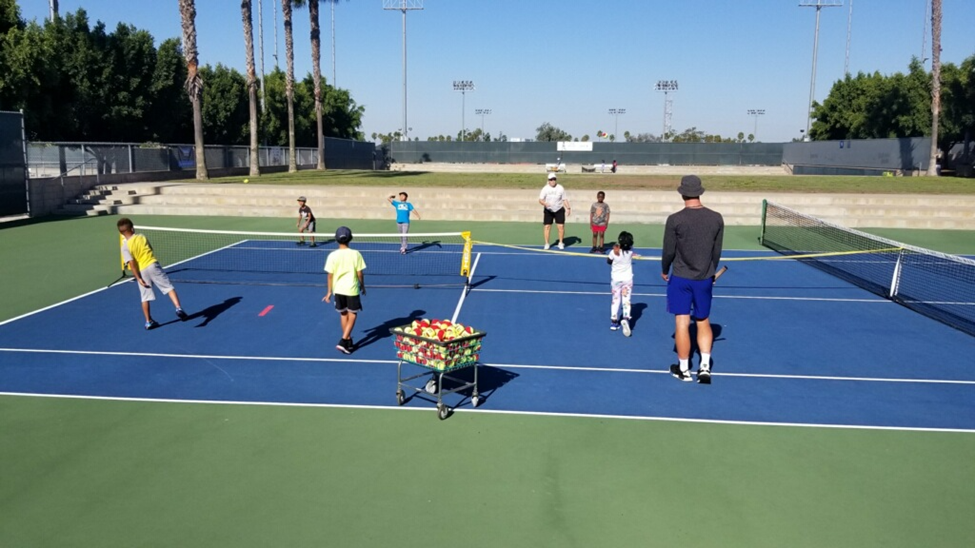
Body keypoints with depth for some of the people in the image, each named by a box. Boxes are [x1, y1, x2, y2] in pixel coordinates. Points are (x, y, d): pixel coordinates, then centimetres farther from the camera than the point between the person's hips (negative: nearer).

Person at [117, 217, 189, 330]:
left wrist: (138, 278, -10)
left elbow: (132, 264, -14)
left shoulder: (125, 247, -7)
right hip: (152, 265, 1)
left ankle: (148, 321, 19)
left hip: (141, 271, -1)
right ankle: (178, 308, -14)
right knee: (169, 287, 3)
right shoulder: (142, 237, 1)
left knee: (145, 298, 11)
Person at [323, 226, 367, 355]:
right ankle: (343, 341, -4)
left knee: (343, 314, 18)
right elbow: (360, 273, -6)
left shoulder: (332, 255, -8)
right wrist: (363, 286, 11)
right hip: (352, 289, -2)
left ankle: (349, 342, 26)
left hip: (338, 289, 2)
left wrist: (329, 291, 6)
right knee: (352, 315, 10)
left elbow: (330, 275, -5)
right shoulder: (356, 254, -10)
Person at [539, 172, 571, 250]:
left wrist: (568, 208, -5)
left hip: (559, 210, 0)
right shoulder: (545, 189, -4)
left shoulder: (560, 188, 0)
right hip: (548, 211, 0)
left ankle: (561, 243, 11)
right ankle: (547, 244, 10)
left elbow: (564, 199, 6)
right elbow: (540, 200, -9)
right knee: (547, 227, -2)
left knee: (561, 226, -6)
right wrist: (545, 204, -29)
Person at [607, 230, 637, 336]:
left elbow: (608, 261, 4)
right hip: (627, 279, 0)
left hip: (615, 279, 0)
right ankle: (626, 318, -26)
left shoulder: (614, 252, -17)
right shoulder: (630, 251, -11)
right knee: (626, 300, -3)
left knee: (615, 300, 13)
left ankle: (614, 321, 21)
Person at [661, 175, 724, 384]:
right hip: (704, 279, 3)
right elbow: (717, 251, 4)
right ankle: (705, 367, 14)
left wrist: (664, 270, 12)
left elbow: (668, 251, -7)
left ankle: (684, 369, 16)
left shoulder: (675, 220, -15)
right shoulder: (716, 218, -5)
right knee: (703, 322, 18)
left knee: (682, 324, 5)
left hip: (680, 278, -3)